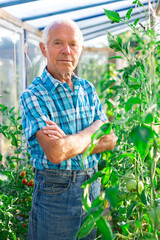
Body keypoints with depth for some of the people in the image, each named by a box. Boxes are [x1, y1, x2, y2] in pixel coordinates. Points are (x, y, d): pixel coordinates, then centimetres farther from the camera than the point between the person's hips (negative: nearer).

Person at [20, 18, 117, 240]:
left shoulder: (87, 89, 6)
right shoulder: (34, 96, -13)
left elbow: (110, 140, -1)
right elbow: (55, 153, -26)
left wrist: (69, 140, -16)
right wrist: (92, 131, -11)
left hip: (92, 184, 6)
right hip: (55, 190, -5)